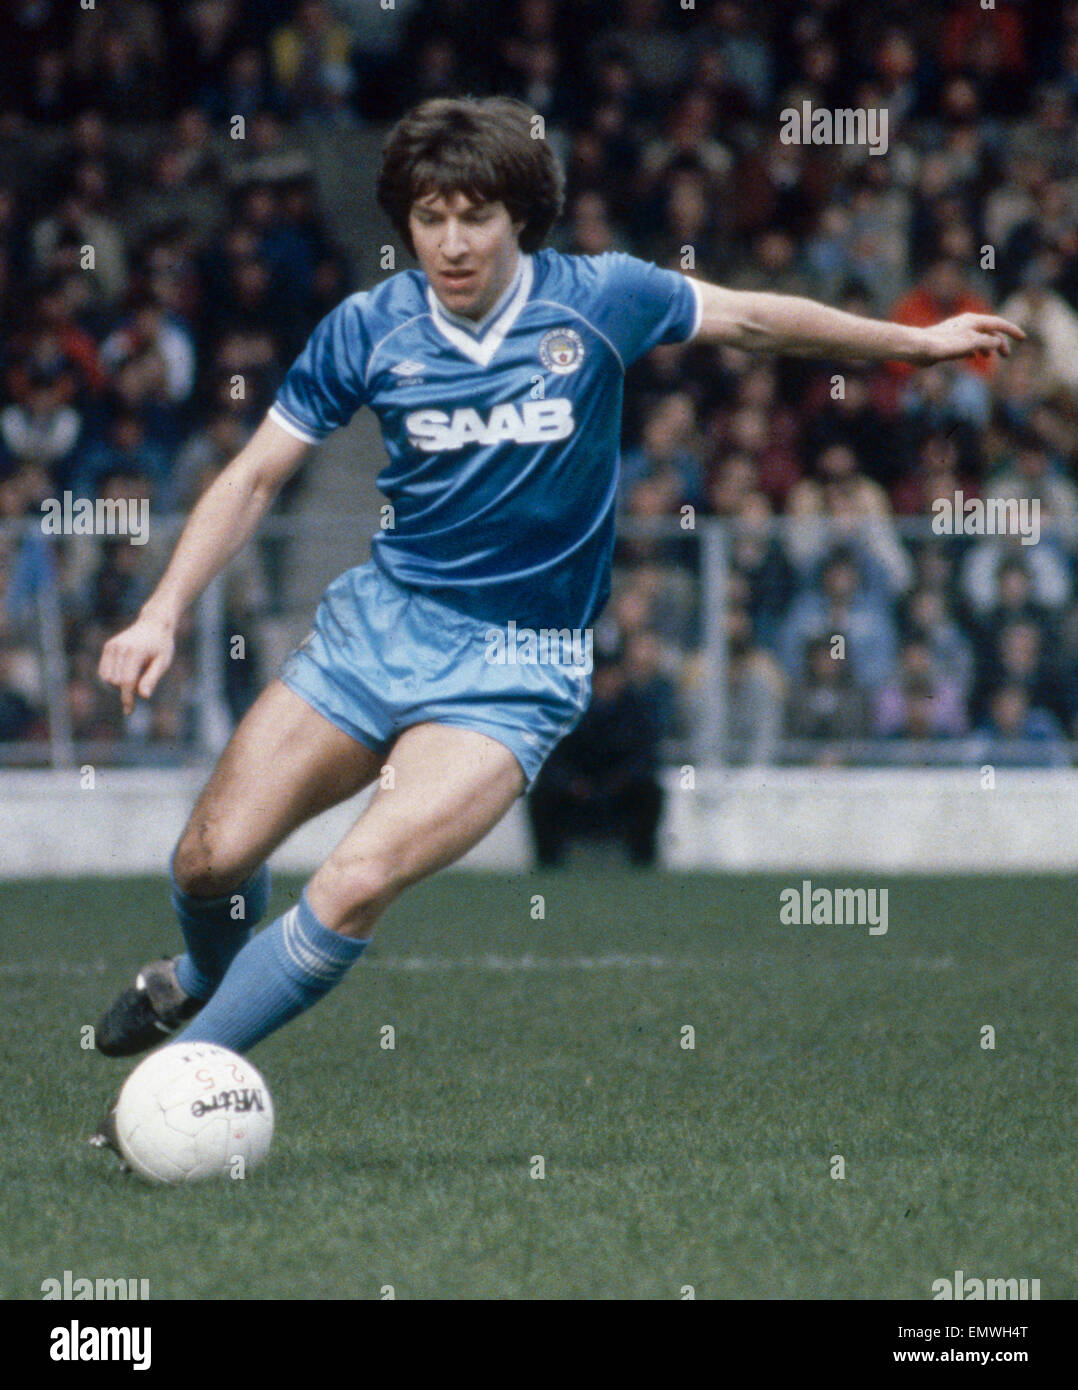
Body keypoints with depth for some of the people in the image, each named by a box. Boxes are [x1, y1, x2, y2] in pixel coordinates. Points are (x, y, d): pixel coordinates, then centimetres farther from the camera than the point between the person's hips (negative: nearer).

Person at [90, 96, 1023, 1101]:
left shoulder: (598, 300, -8)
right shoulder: (365, 330, -5)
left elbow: (756, 320, 8)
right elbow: (255, 477, 3)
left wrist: (918, 341, 18)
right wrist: (162, 613, -8)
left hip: (515, 668, -3)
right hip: (380, 623, 3)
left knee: (355, 884, -23)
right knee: (213, 860, -2)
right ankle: (203, 976, 36)